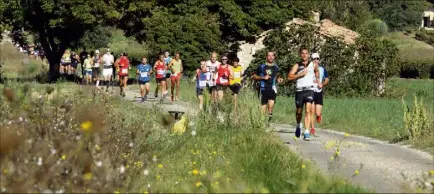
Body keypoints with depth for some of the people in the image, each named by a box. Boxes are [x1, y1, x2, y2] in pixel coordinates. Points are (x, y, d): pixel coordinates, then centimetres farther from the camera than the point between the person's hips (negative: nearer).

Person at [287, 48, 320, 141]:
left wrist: (318, 81, 29)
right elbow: (289, 77, -9)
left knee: (308, 110, -17)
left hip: (309, 90, -1)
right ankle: (298, 125, 46)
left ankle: (307, 133, -22)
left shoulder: (313, 65, 7)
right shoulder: (297, 66, 2)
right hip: (299, 90, 1)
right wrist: (300, 74, -16)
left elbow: (317, 71, 31)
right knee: (299, 111, 14)